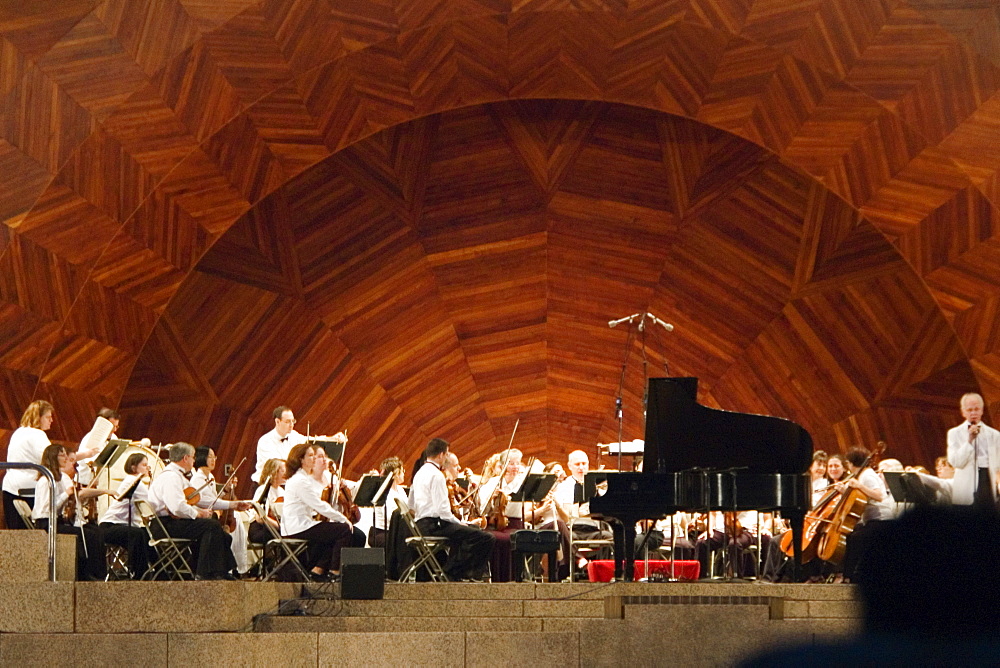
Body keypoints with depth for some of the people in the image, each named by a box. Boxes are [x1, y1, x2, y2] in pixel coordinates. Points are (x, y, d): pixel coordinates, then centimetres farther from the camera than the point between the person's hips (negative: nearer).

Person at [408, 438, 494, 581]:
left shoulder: (420, 474, 17)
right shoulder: (436, 475, -14)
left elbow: (412, 506, 23)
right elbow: (442, 509, -22)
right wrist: (458, 522, -8)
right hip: (434, 525, -11)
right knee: (486, 538, -18)